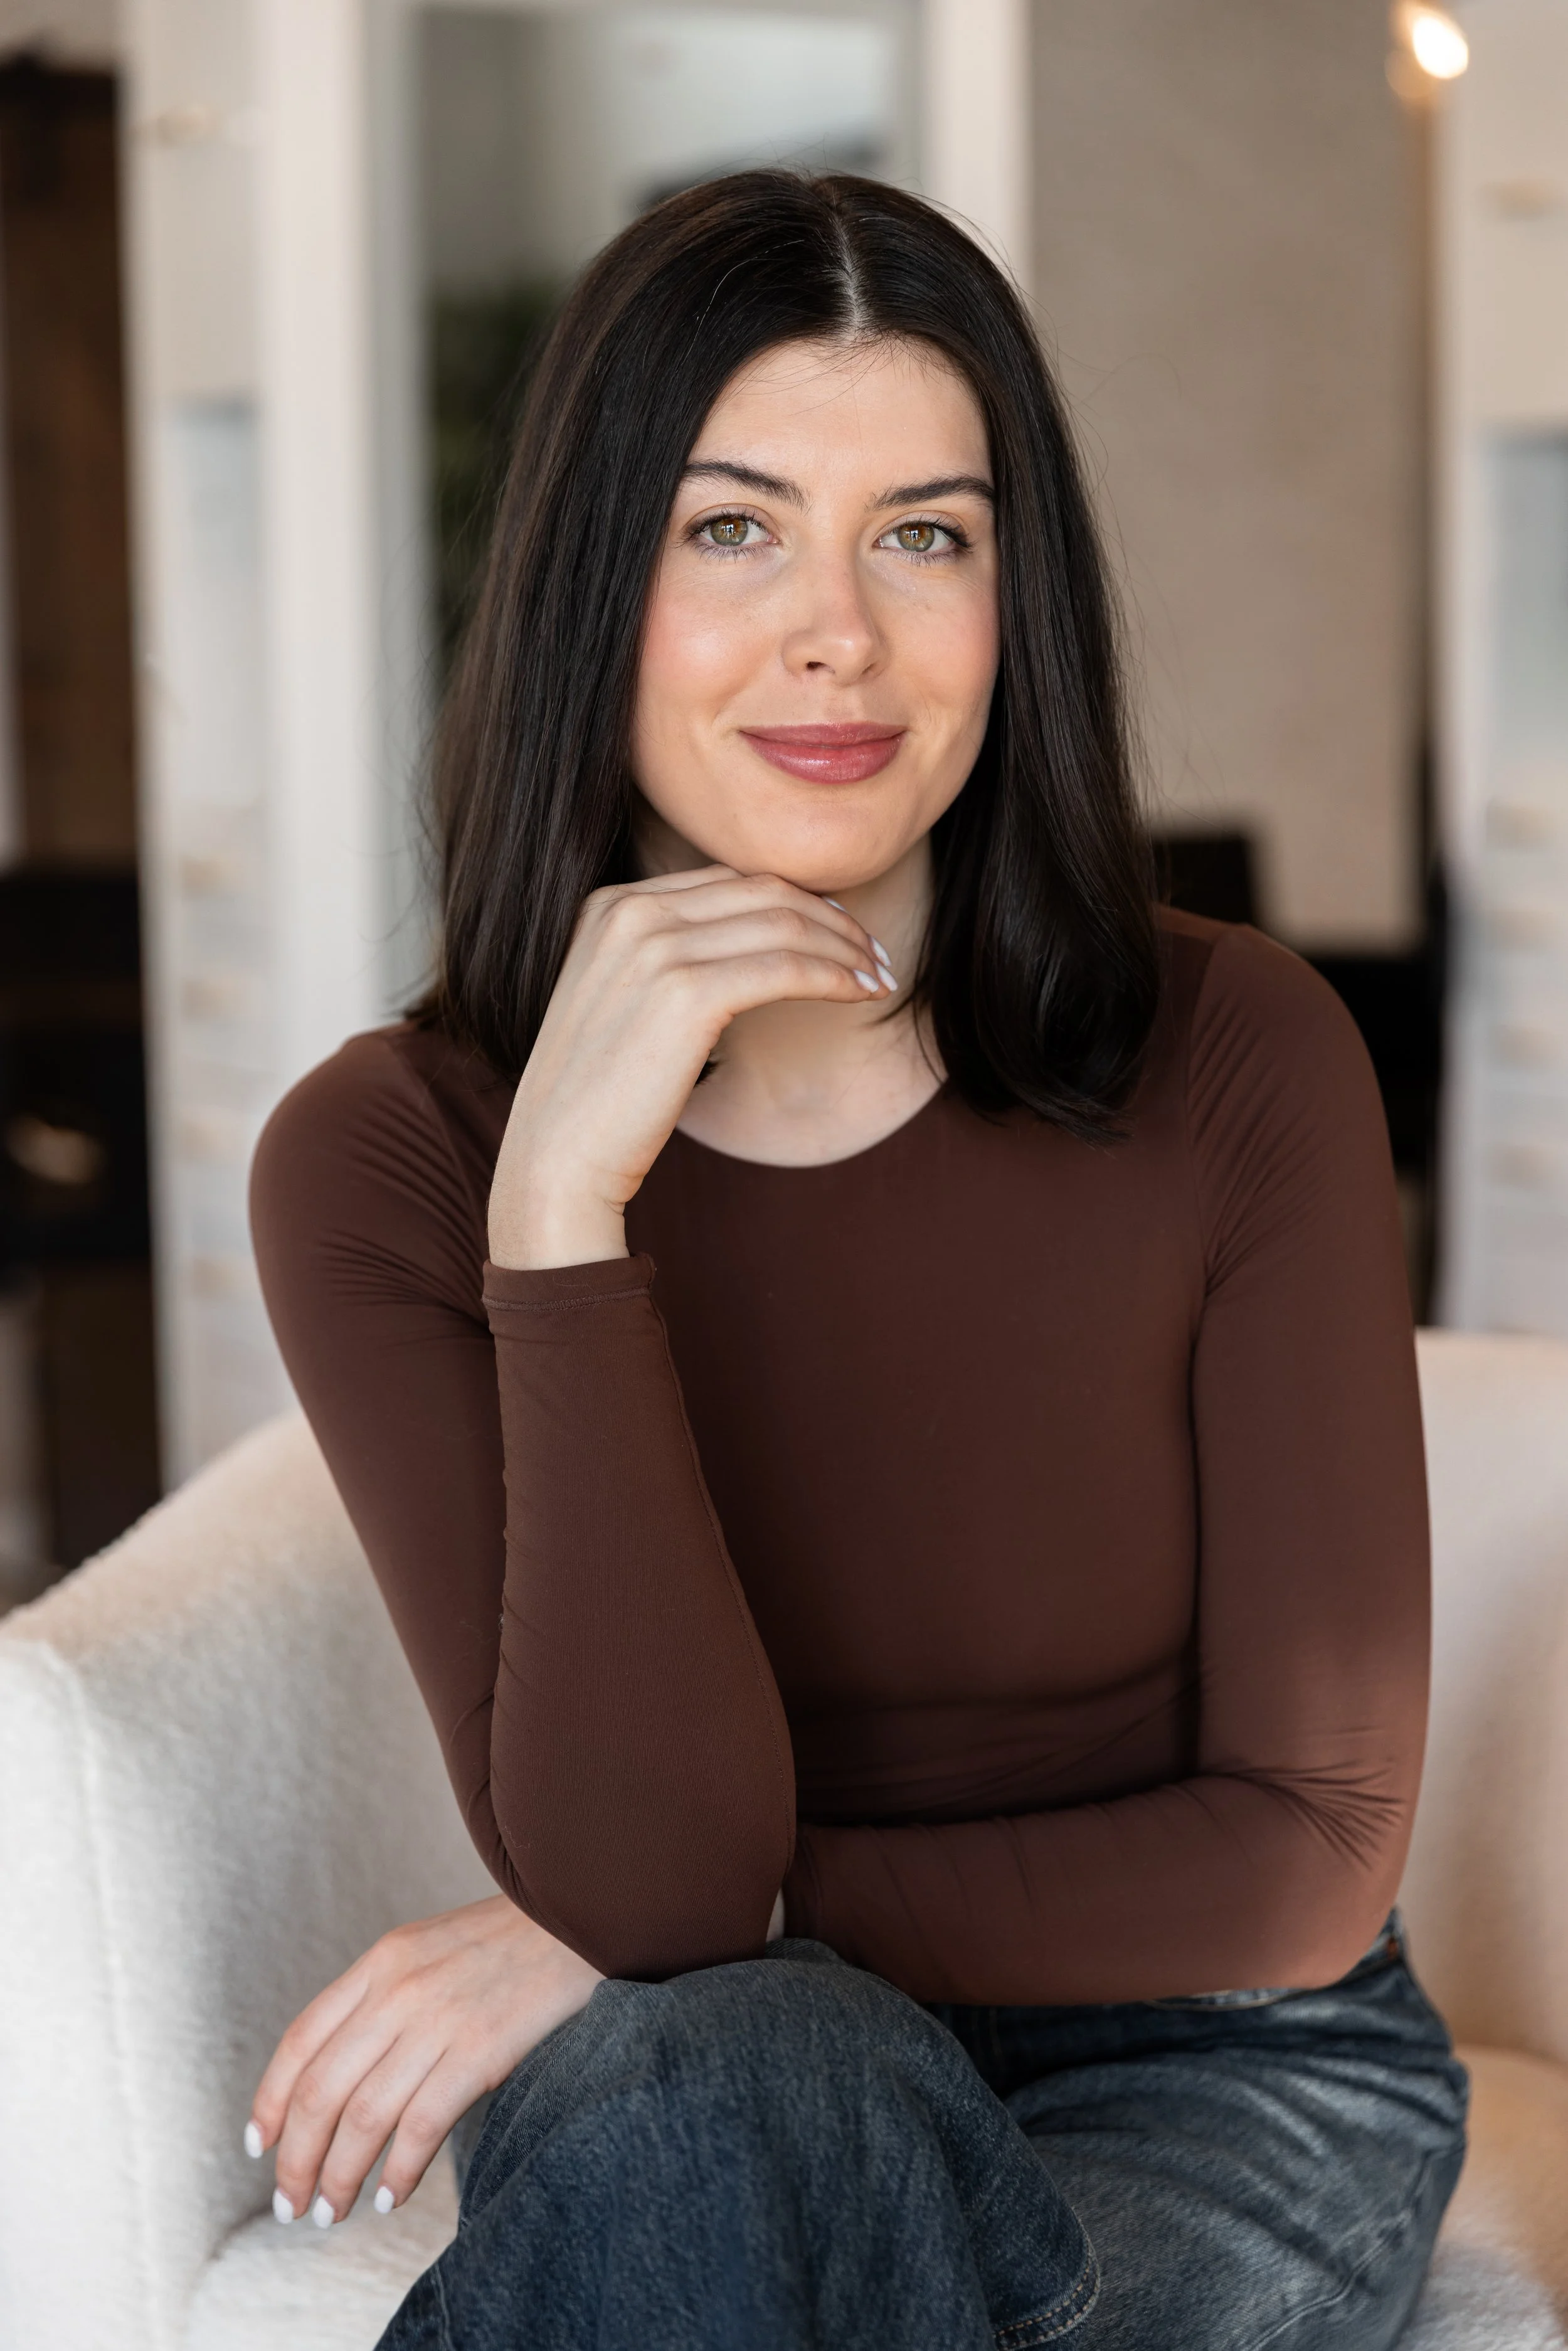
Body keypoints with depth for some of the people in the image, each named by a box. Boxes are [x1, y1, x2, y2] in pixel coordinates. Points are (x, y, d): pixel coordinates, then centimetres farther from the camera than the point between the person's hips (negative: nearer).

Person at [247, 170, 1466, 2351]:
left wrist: (702, 1948, -13)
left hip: (1211, 2078, 0)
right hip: (675, 2103, 1)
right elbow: (639, 1871, -20)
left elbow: (1306, 1860, -9)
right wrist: (563, 1218, -28)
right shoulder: (382, 1161, -10)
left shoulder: (1236, 1059, -12)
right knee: (721, 2083, -34)